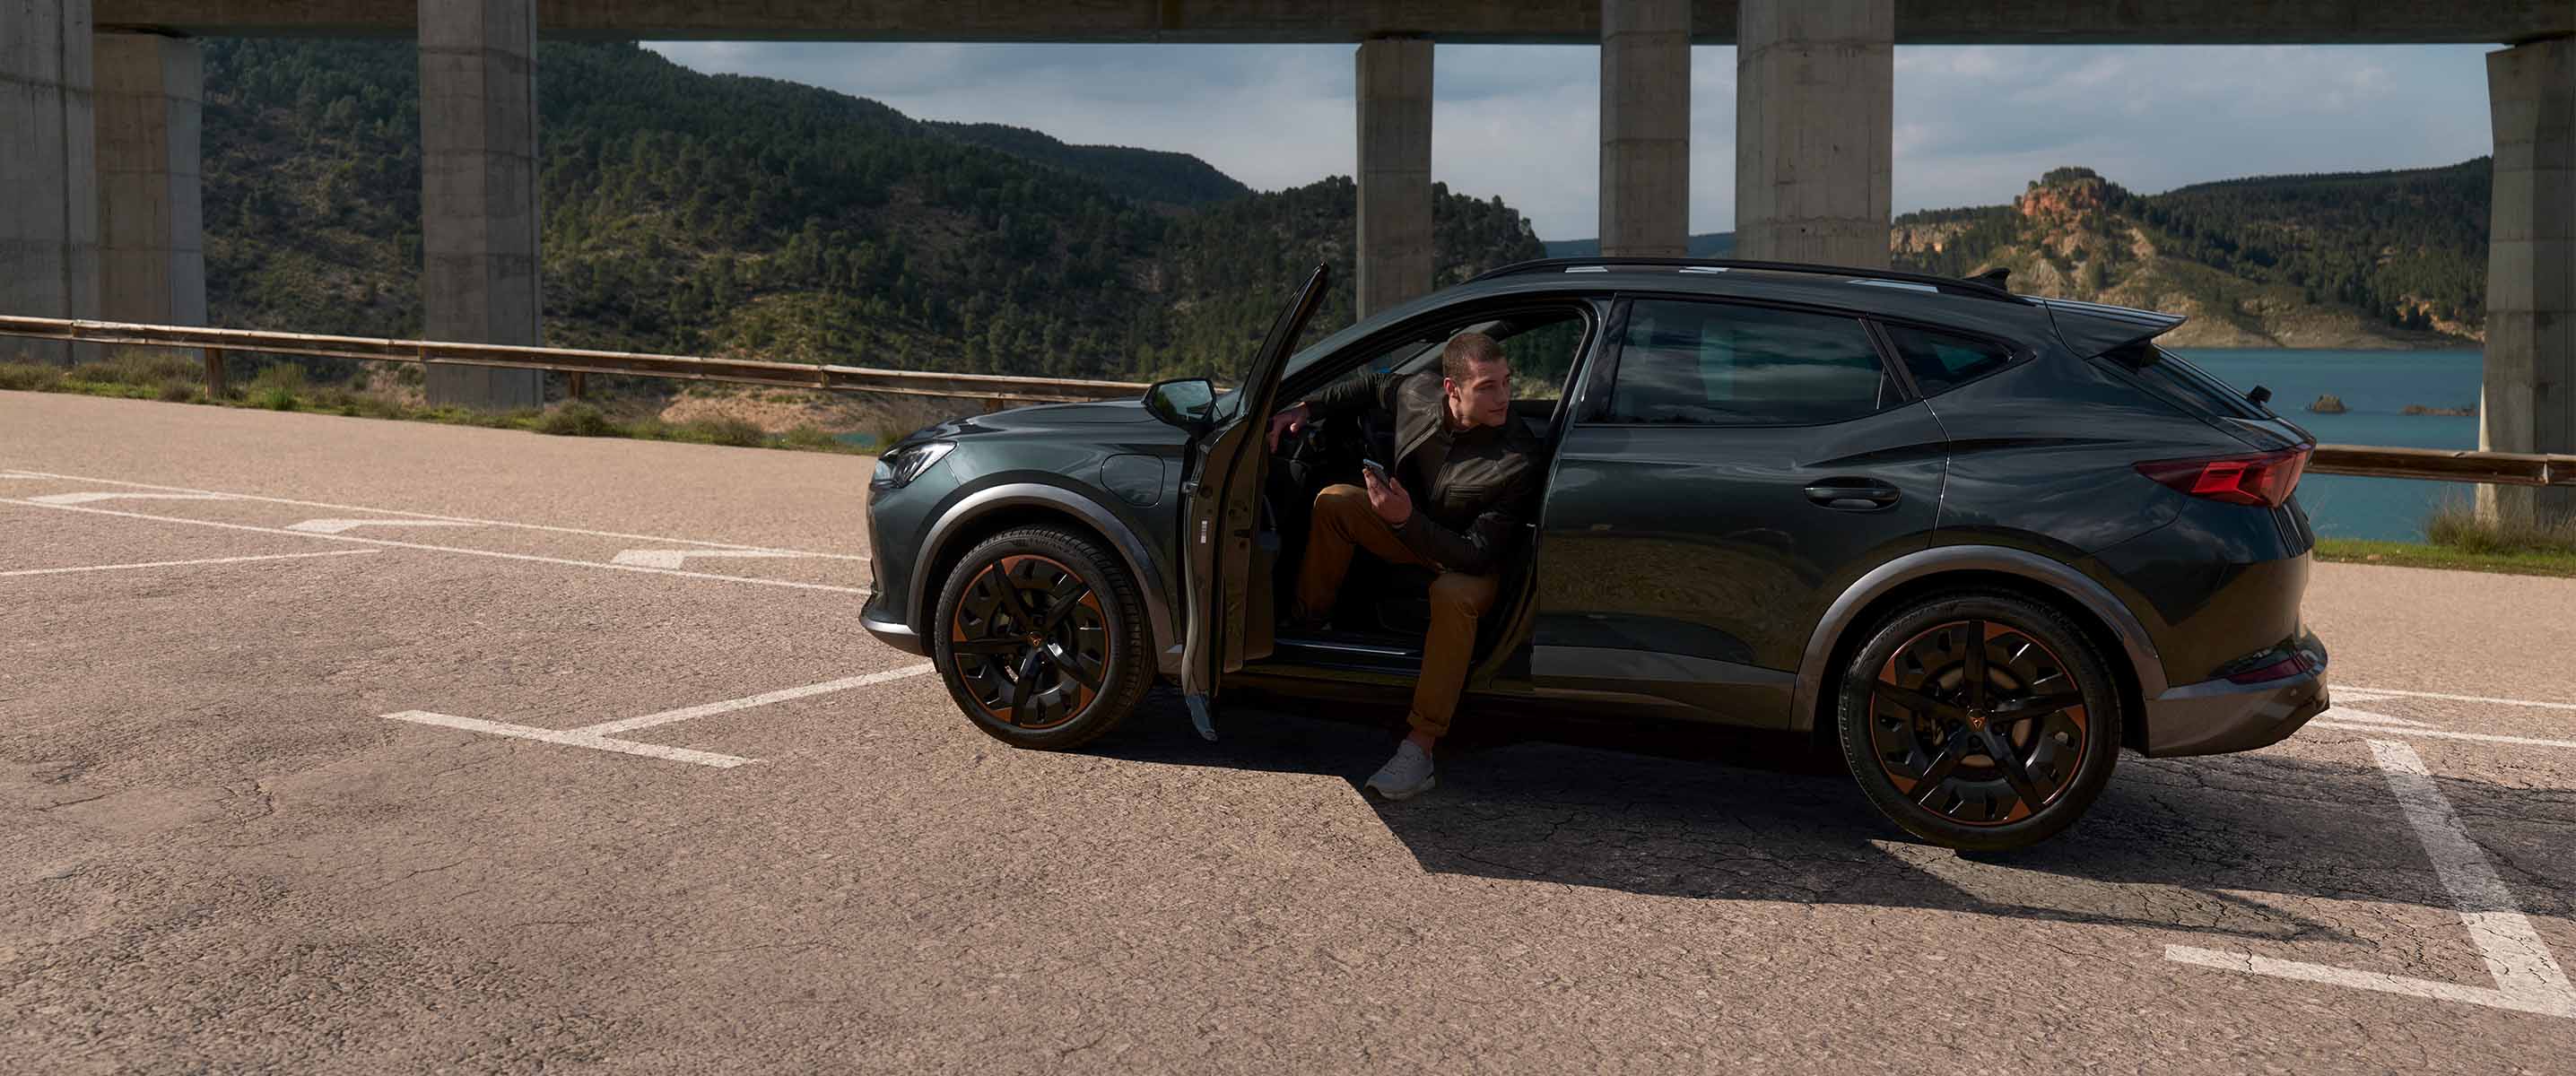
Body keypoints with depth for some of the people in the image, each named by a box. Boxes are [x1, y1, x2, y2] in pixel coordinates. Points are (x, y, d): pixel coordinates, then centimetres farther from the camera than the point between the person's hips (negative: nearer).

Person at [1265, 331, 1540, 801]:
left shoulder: (1517, 462, -33)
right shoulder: (1419, 392, -18)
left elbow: (1478, 557, -31)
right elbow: (1373, 386, 8)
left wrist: (1406, 520, -40)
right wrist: (1306, 409, -1)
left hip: (1470, 560, -6)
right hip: (1409, 530, 6)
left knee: (1453, 595, -39)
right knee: (1333, 501, -14)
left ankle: (1420, 745, -38)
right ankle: (1306, 624, 2)